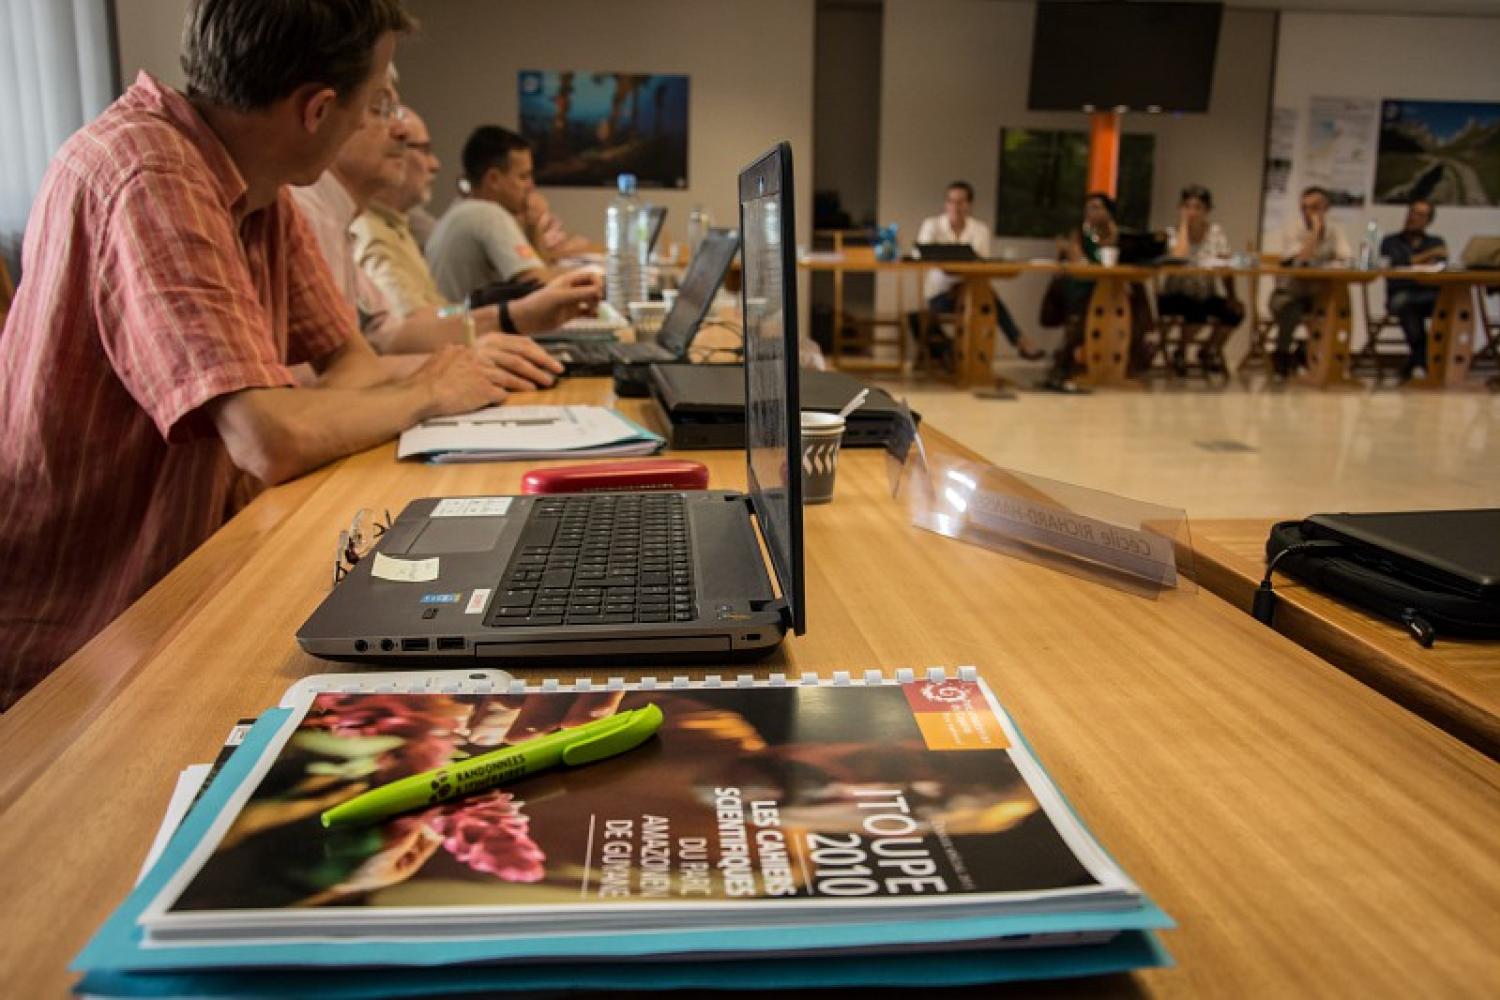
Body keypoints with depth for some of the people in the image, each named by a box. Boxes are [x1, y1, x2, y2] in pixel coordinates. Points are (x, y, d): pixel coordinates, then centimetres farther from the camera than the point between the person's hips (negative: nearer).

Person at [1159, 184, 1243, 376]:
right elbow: (1179, 256, -27)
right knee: (1196, 311, -35)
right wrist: (1183, 224, -16)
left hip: (1205, 296, 4)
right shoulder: (1173, 232, -5)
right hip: (1176, 297, -4)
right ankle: (1180, 352, -6)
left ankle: (1209, 350, 7)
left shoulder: (1216, 232, 4)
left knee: (1235, 311, -22)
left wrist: (1232, 298, -15)